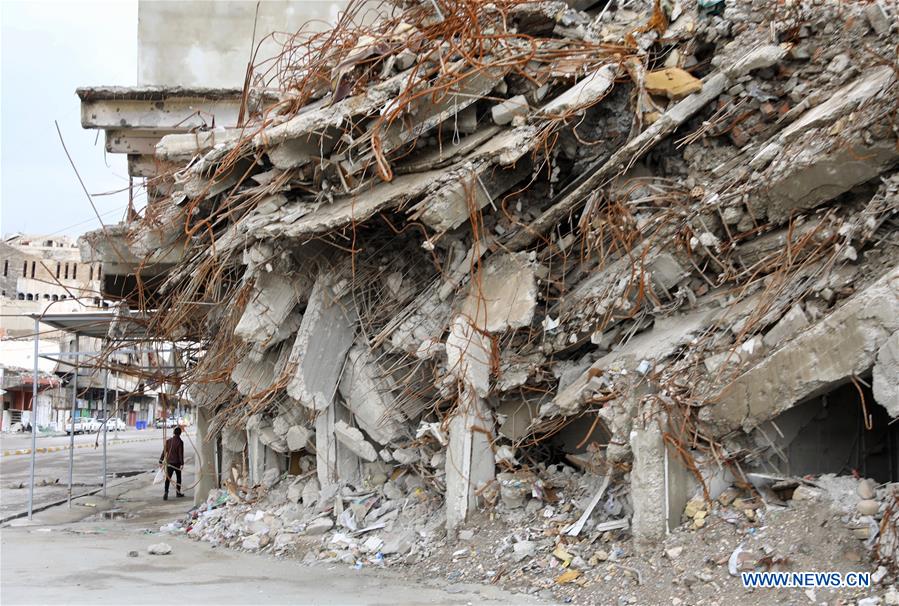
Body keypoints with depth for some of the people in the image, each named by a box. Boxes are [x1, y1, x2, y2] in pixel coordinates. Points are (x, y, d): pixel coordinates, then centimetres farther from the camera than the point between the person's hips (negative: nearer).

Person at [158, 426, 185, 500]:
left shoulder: (168, 441, 2)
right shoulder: (180, 442, -11)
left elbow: (164, 451, 4)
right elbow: (181, 453, -13)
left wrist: (161, 460, 8)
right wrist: (182, 463, -10)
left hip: (169, 462, 3)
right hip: (177, 463, -3)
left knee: (168, 478, 3)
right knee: (178, 477, 14)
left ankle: (166, 492, -13)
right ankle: (178, 492, 21)